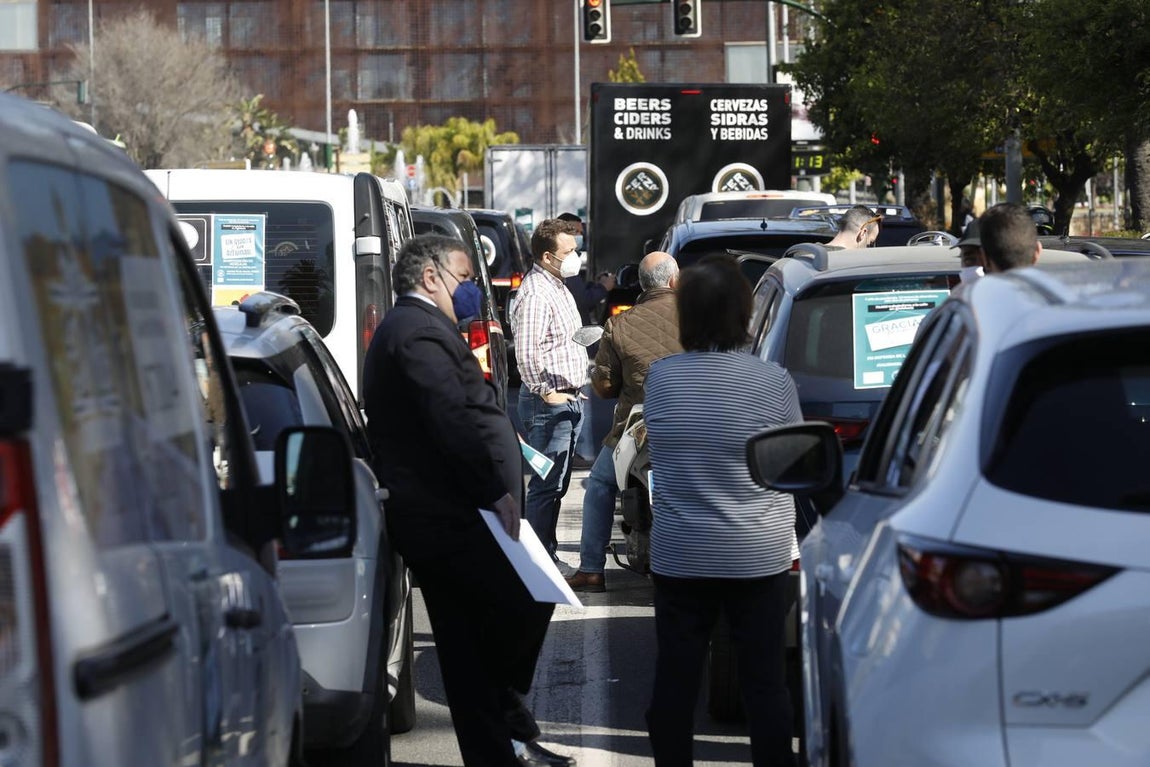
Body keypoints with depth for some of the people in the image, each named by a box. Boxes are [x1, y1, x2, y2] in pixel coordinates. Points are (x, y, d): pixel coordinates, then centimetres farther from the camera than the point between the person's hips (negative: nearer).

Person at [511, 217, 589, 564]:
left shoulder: (558, 288, 17)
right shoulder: (535, 294, -17)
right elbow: (526, 352, -26)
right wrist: (545, 392, -20)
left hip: (568, 399, 10)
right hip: (548, 403, -10)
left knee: (555, 484, 14)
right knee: (546, 485, -9)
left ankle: (548, 555, 20)